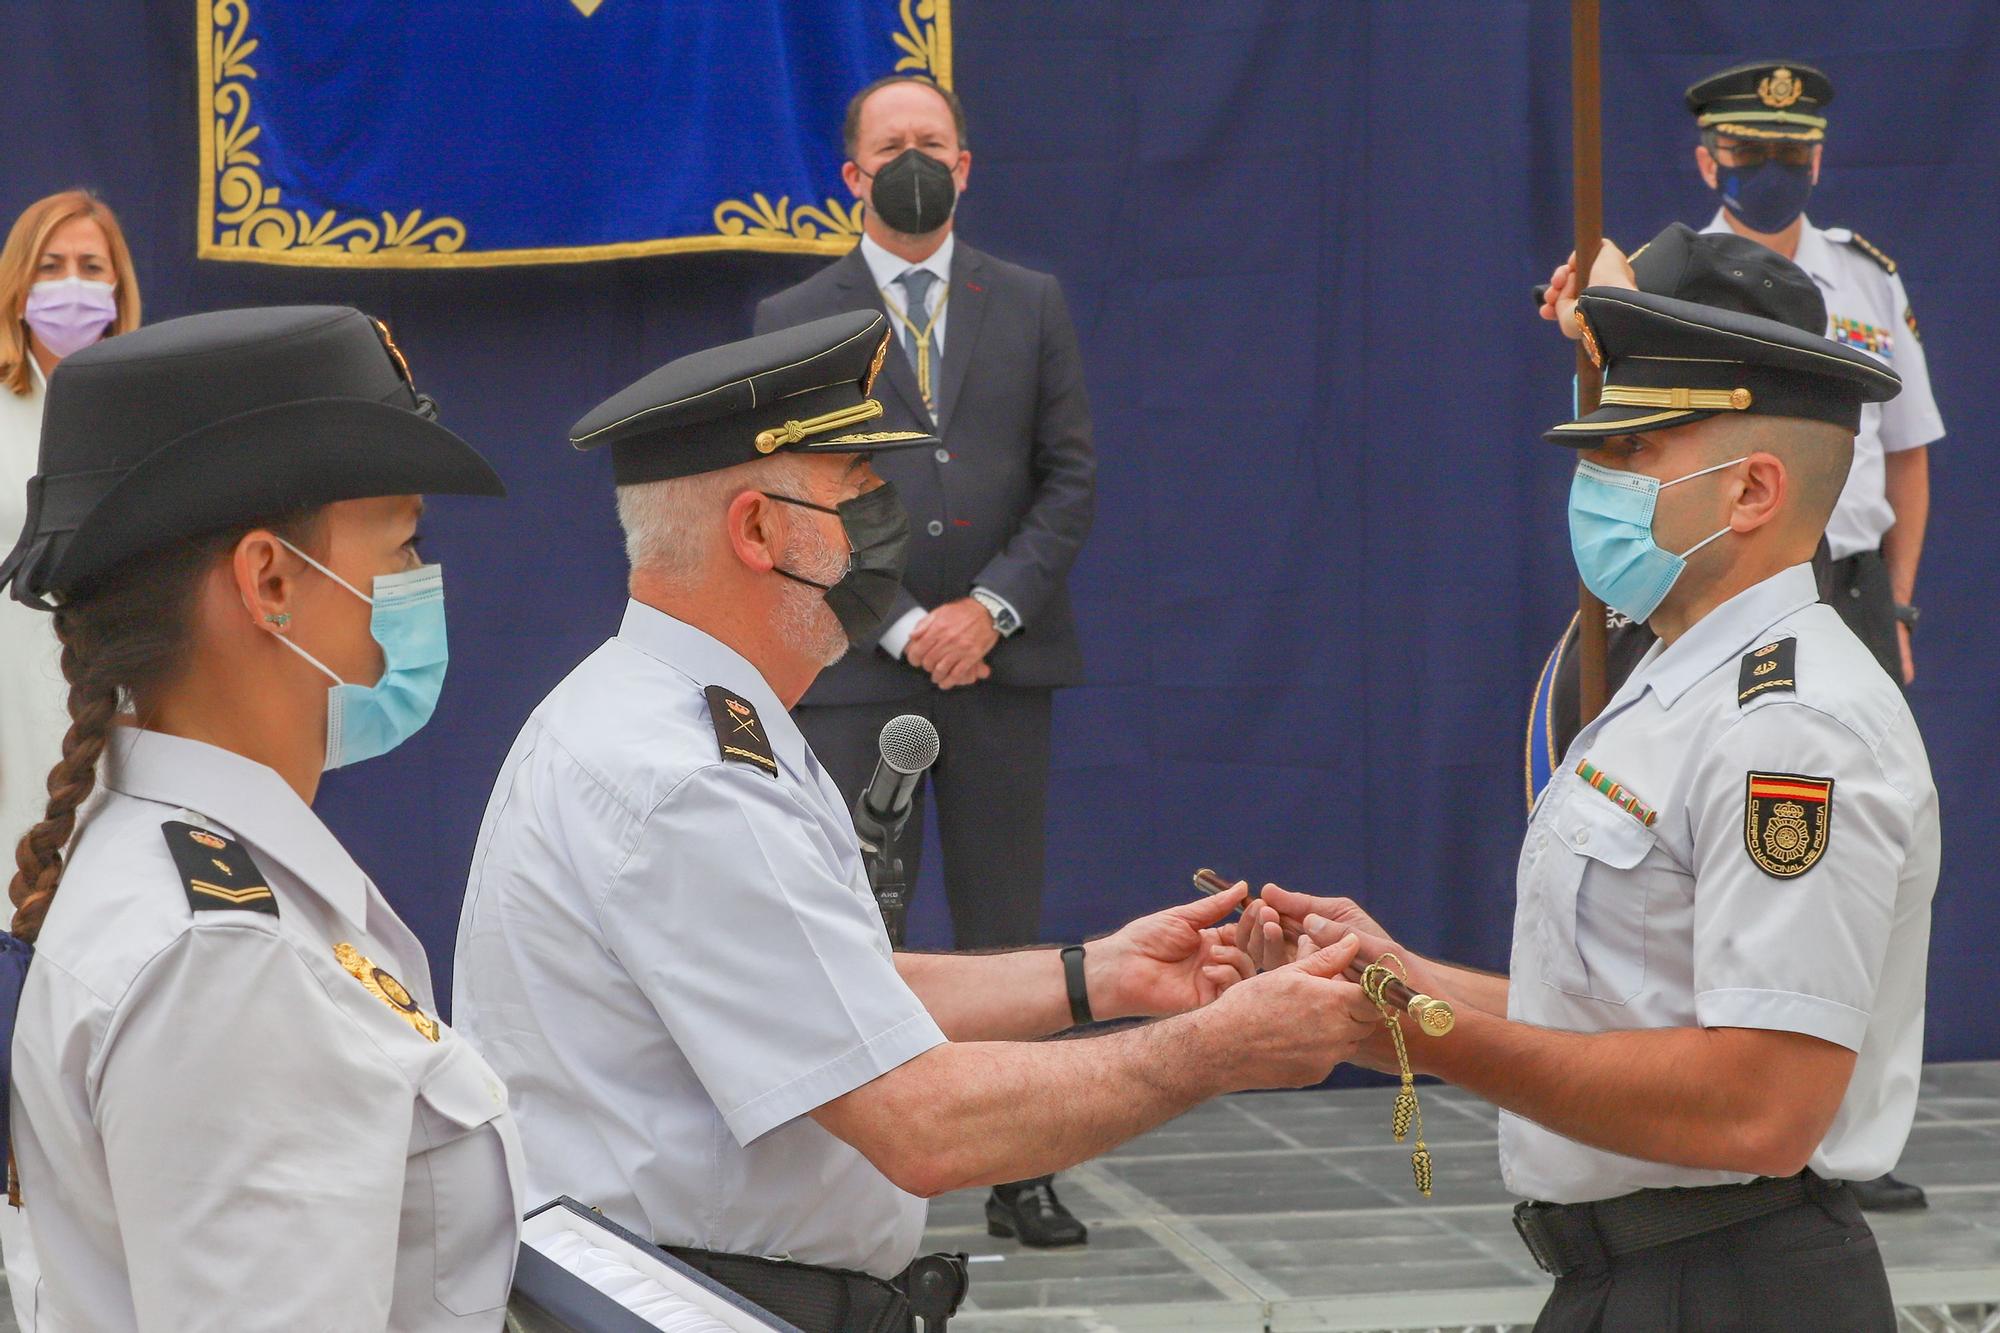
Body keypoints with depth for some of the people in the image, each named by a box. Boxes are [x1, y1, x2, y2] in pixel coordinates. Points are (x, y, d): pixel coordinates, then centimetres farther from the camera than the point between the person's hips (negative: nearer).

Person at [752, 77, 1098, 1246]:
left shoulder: (1032, 306, 10)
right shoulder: (796, 322, 5)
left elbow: (1071, 478, 7)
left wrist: (992, 607, -7)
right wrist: (904, 626, -10)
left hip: (1003, 660, 2)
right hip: (857, 669, -2)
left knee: (1005, 927, 4)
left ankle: (1020, 1177, 9)